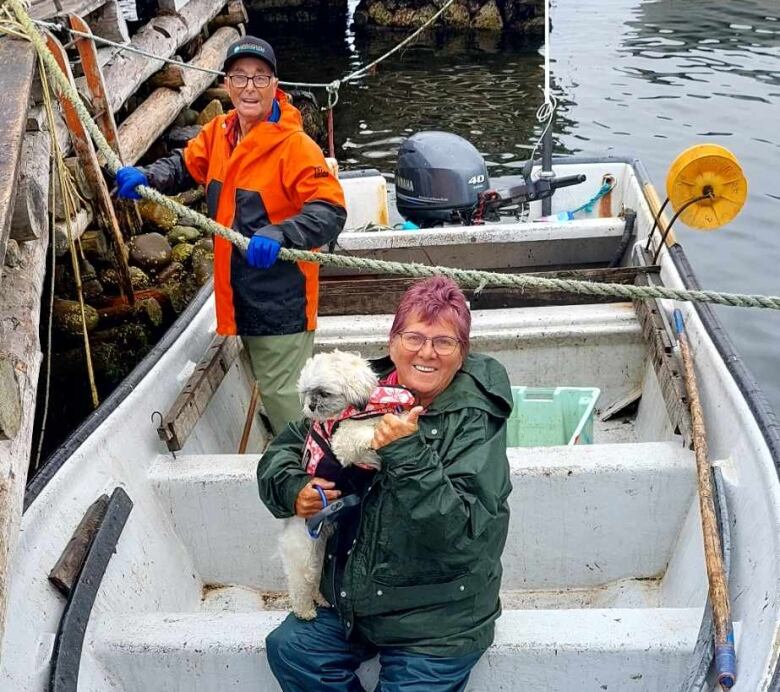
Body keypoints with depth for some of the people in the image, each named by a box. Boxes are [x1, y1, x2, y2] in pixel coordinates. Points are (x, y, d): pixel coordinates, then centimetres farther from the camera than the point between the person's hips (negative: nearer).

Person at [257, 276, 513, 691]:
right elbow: (282, 450, 7)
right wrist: (293, 489, -15)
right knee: (288, 648, -6)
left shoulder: (476, 422, -18)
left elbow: (461, 535, -28)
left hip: (437, 622, -5)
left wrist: (409, 454, -36)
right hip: (351, 599, 5)